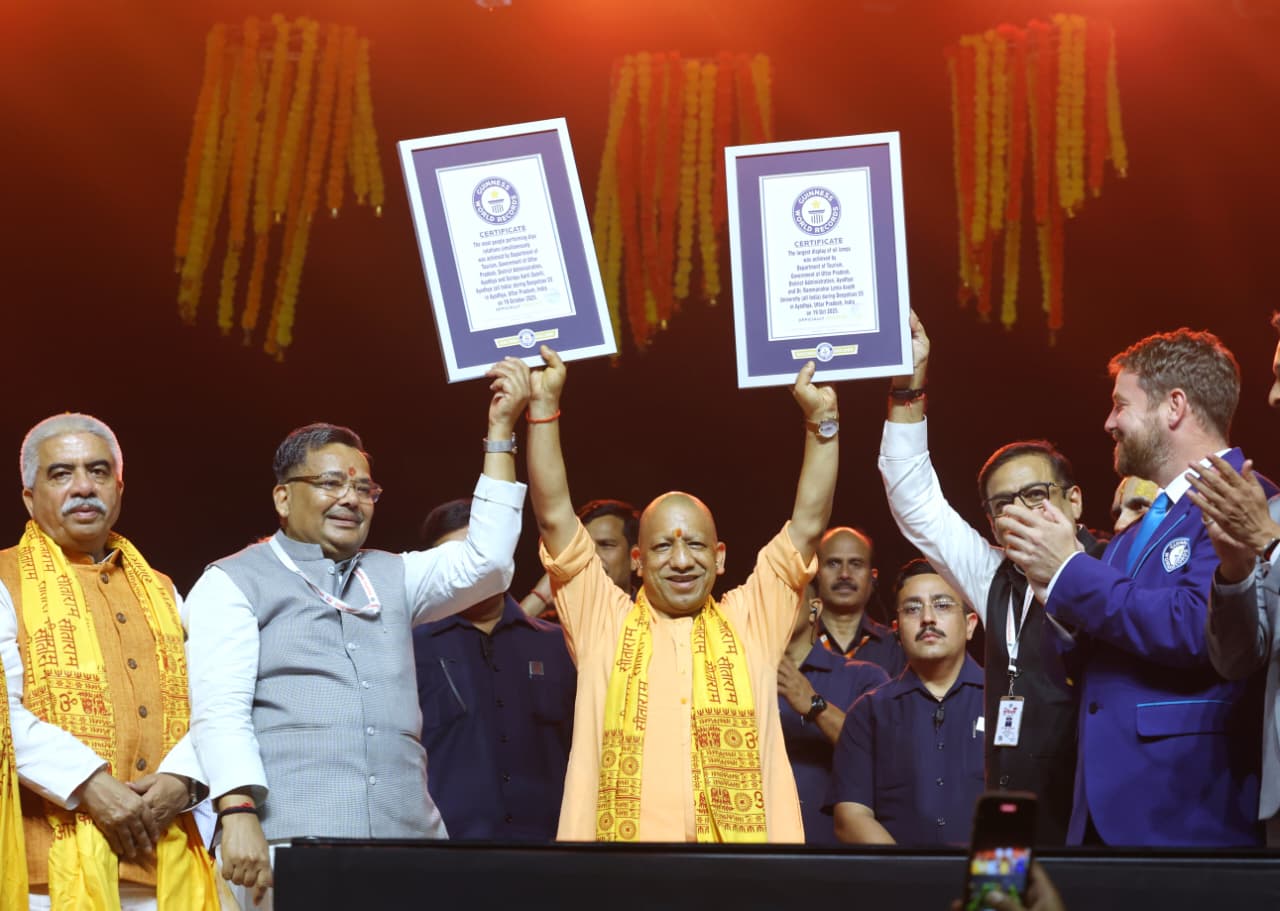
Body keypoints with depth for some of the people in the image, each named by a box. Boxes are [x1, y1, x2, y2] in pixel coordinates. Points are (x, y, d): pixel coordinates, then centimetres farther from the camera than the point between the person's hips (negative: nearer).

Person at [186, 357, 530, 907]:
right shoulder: (233, 584, 7)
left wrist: (502, 429, 7)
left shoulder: (392, 578, 23)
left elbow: (484, 560, 9)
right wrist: (238, 812, -19)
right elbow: (220, 712, -4)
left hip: (407, 842, 4)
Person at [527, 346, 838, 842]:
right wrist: (544, 405, 2)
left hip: (745, 836, 1)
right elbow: (554, 517, 7)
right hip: (622, 835, -1)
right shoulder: (603, 623, 12)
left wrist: (822, 420, 3)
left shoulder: (751, 623, 14)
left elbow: (808, 525, 10)